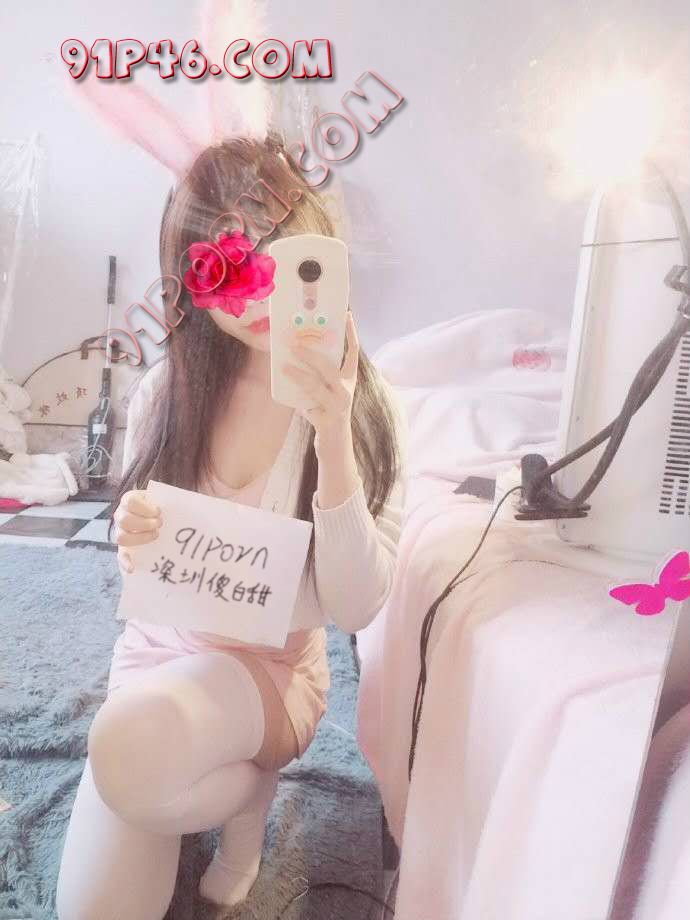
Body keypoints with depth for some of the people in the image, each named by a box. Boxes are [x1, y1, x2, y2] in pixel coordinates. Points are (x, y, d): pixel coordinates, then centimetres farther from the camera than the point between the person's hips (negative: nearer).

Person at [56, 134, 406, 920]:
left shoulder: (358, 404, -15)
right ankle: (227, 780, 23)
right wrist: (132, 543, -22)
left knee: (130, 747, -33)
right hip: (155, 650, 3)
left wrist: (332, 439, -33)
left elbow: (355, 607, -22)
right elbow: (144, 563, 3)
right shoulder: (166, 390, -7)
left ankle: (248, 790, 3)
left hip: (273, 667, -2)